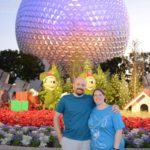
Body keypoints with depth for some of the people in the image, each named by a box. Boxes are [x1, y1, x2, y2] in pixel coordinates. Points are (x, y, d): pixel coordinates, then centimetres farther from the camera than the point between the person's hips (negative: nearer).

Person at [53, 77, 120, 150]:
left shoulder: (90, 99, 3)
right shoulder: (65, 99, -1)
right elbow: (56, 118, 5)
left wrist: (115, 107, -11)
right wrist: (60, 137, 0)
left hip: (87, 141, 2)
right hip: (69, 140, -2)